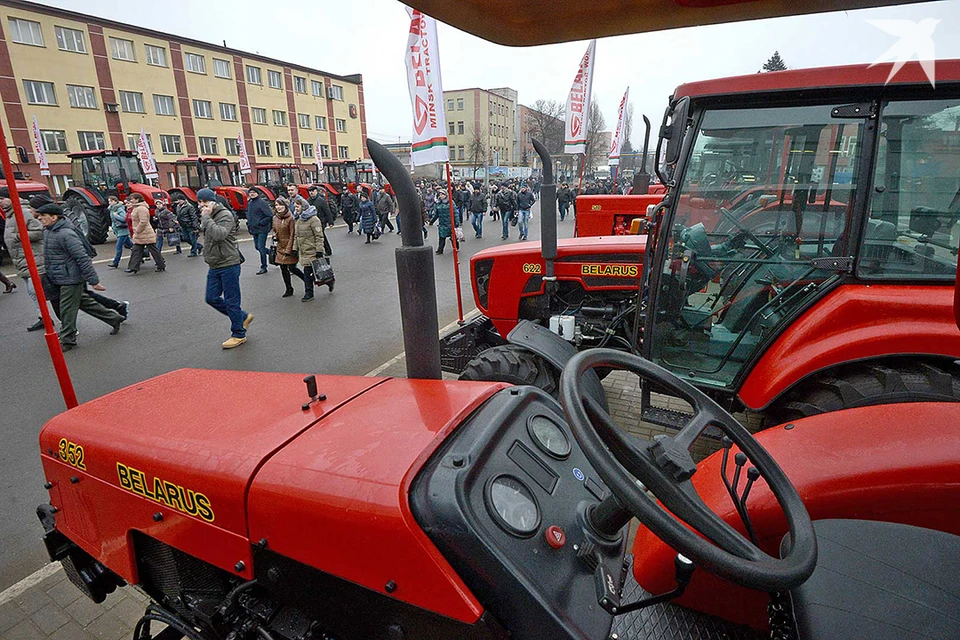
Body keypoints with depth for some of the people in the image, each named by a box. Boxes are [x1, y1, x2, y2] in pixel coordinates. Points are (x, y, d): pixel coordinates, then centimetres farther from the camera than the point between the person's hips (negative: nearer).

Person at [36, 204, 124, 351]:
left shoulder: (65, 234, -21)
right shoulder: (47, 231, 9)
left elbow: (83, 258, -24)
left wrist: (93, 281, -24)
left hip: (71, 279, -10)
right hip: (61, 278, 10)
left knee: (67, 310, 0)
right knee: (85, 303, 17)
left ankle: (67, 341, 12)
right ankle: (115, 319, 28)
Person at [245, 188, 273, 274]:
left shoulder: (262, 202, -13)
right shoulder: (249, 203, 11)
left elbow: (269, 216, -17)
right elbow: (248, 213, 29)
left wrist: (260, 223, -18)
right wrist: (248, 222, 15)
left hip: (262, 229, -8)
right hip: (254, 230, 8)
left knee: (261, 248, -6)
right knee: (257, 247, 12)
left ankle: (263, 267, 5)